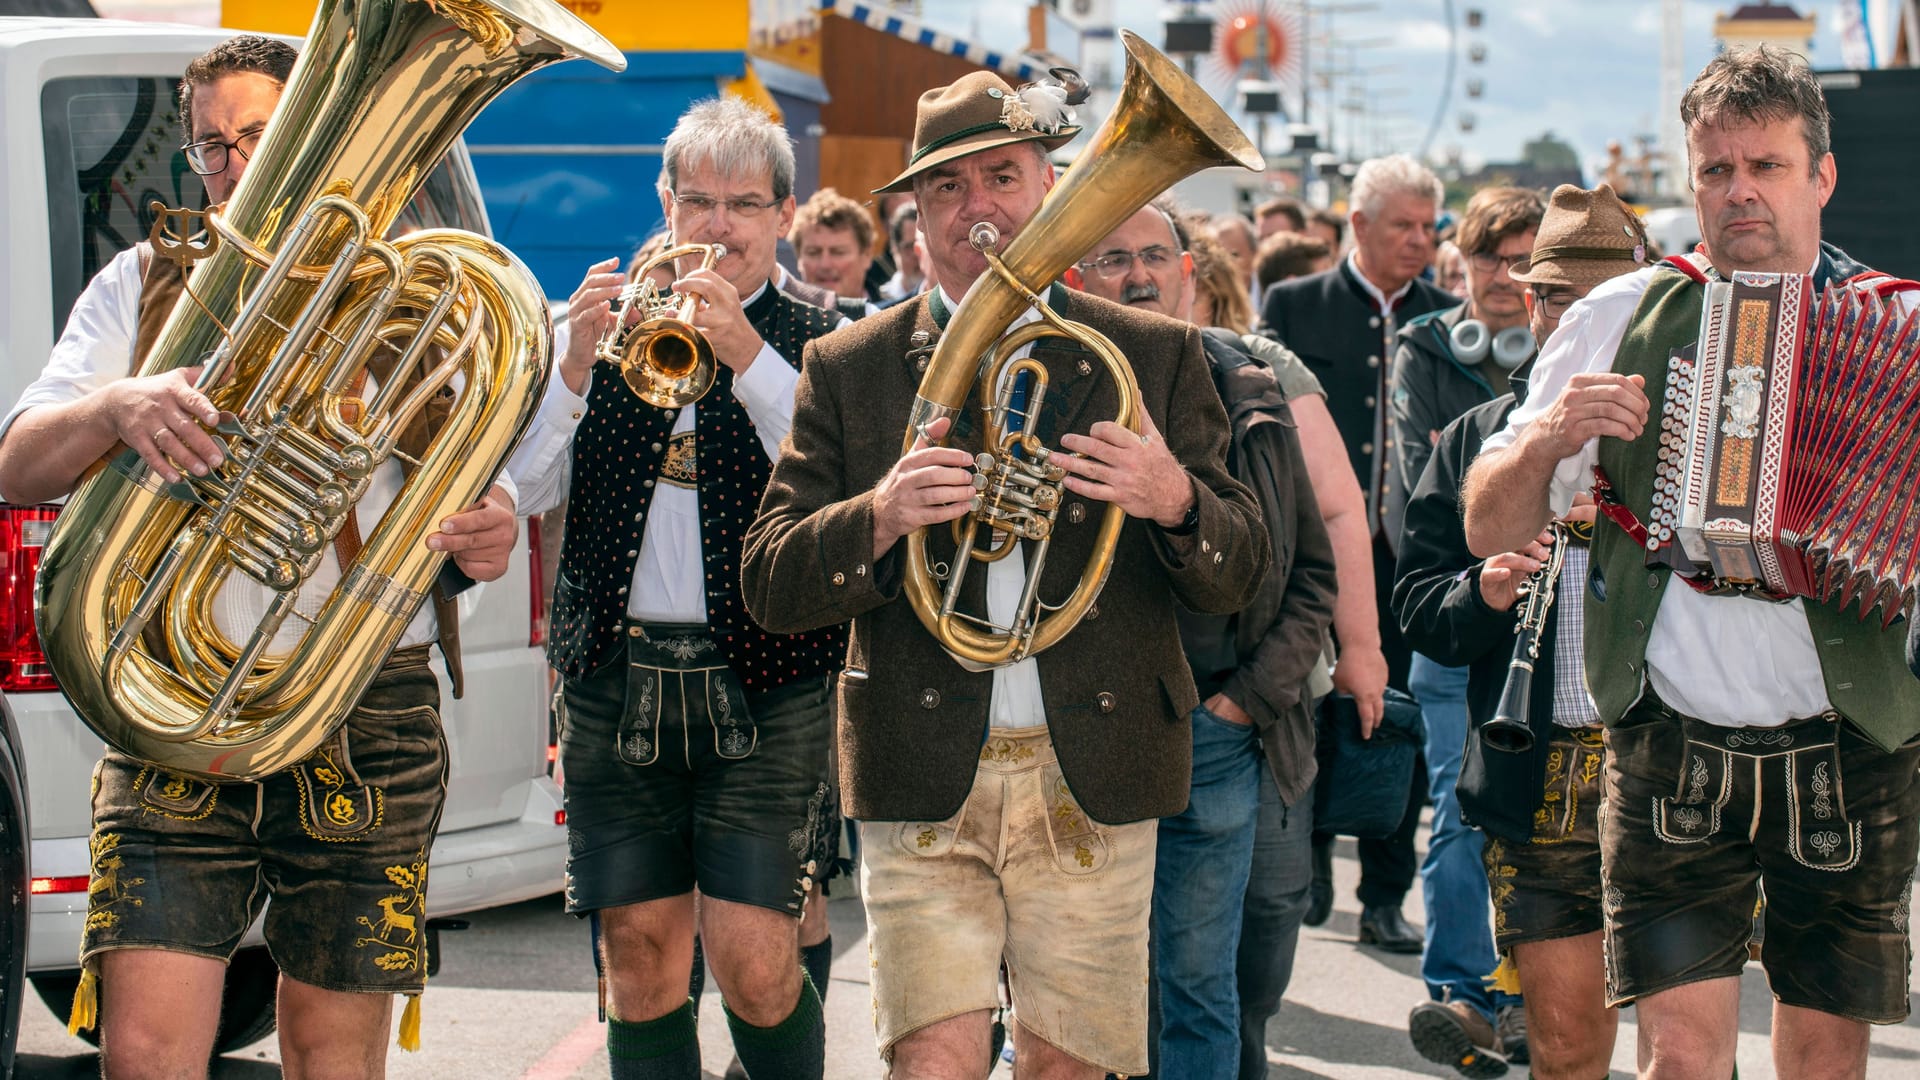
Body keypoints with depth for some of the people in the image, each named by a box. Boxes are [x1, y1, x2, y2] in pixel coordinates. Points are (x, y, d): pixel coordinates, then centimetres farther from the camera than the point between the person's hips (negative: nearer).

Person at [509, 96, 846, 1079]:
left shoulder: (817, 342, 5)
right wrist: (575, 366, -13)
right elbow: (525, 491, 3)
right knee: (641, 965, 4)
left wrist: (749, 358, -22)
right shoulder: (607, 322, 12)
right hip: (617, 683, 3)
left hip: (765, 690, -3)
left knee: (753, 966, -10)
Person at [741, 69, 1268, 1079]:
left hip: (1091, 781, 1)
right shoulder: (848, 369, 7)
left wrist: (1175, 501, -17)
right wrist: (879, 516, -18)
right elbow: (768, 585, 2)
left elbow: (1239, 576, 5)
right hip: (922, 784, -1)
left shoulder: (1154, 356, 8)